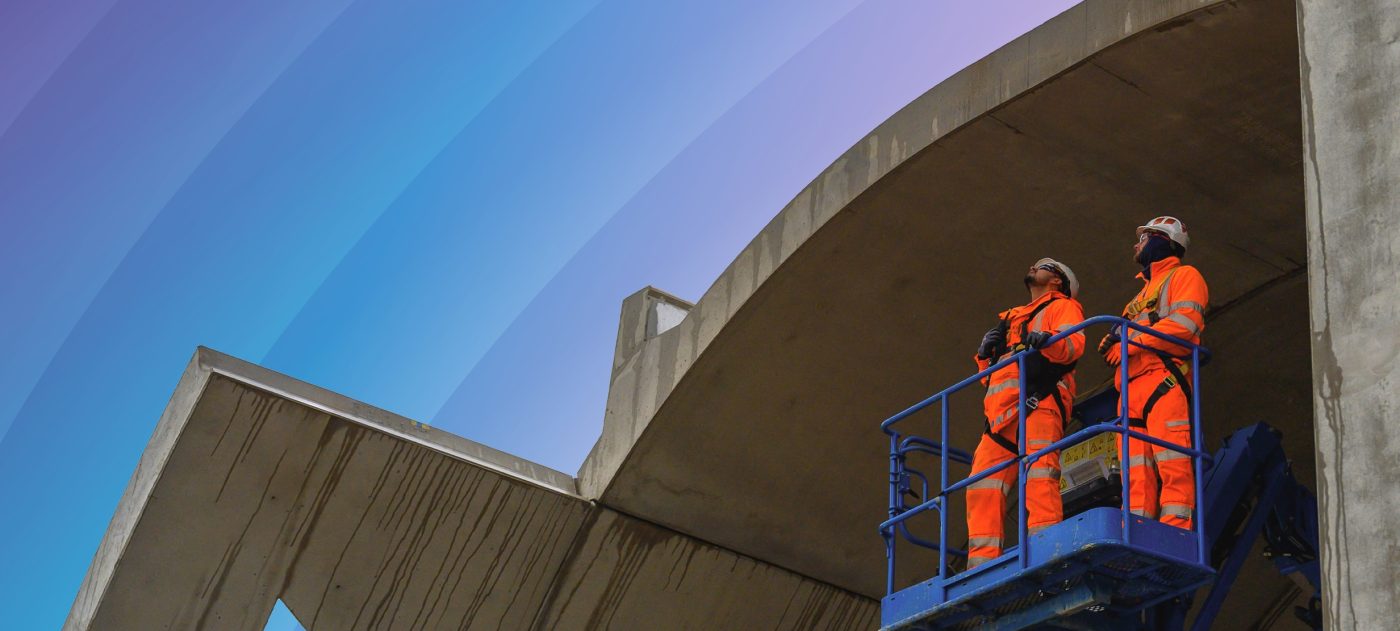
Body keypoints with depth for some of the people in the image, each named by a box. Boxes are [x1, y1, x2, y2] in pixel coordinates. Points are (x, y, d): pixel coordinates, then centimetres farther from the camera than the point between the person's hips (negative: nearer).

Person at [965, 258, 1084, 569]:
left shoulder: (1064, 305, 18)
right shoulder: (1013, 319, 39)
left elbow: (1074, 344, -3)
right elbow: (989, 375, 34)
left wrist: (1048, 340, -25)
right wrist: (986, 354, 12)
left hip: (1038, 400, -7)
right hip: (1002, 409, 7)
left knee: (1038, 468, -24)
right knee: (983, 483, -7)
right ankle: (982, 561, -13)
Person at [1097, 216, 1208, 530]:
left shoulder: (1184, 276, 12)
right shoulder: (1143, 294, 36)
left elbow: (1184, 323, -6)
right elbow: (1126, 339, 28)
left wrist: (1129, 340, -7)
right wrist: (1114, 342, 4)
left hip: (1164, 379, -7)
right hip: (1131, 390, 7)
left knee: (1172, 464, -16)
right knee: (1136, 471, -4)